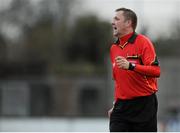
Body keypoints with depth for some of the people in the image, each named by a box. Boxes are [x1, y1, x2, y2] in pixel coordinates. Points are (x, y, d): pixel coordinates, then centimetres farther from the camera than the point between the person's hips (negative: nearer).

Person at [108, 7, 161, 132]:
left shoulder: (143, 42, -7)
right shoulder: (114, 48, 13)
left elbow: (156, 70, -19)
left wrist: (131, 65, -30)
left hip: (144, 105, -5)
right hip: (122, 106, 5)